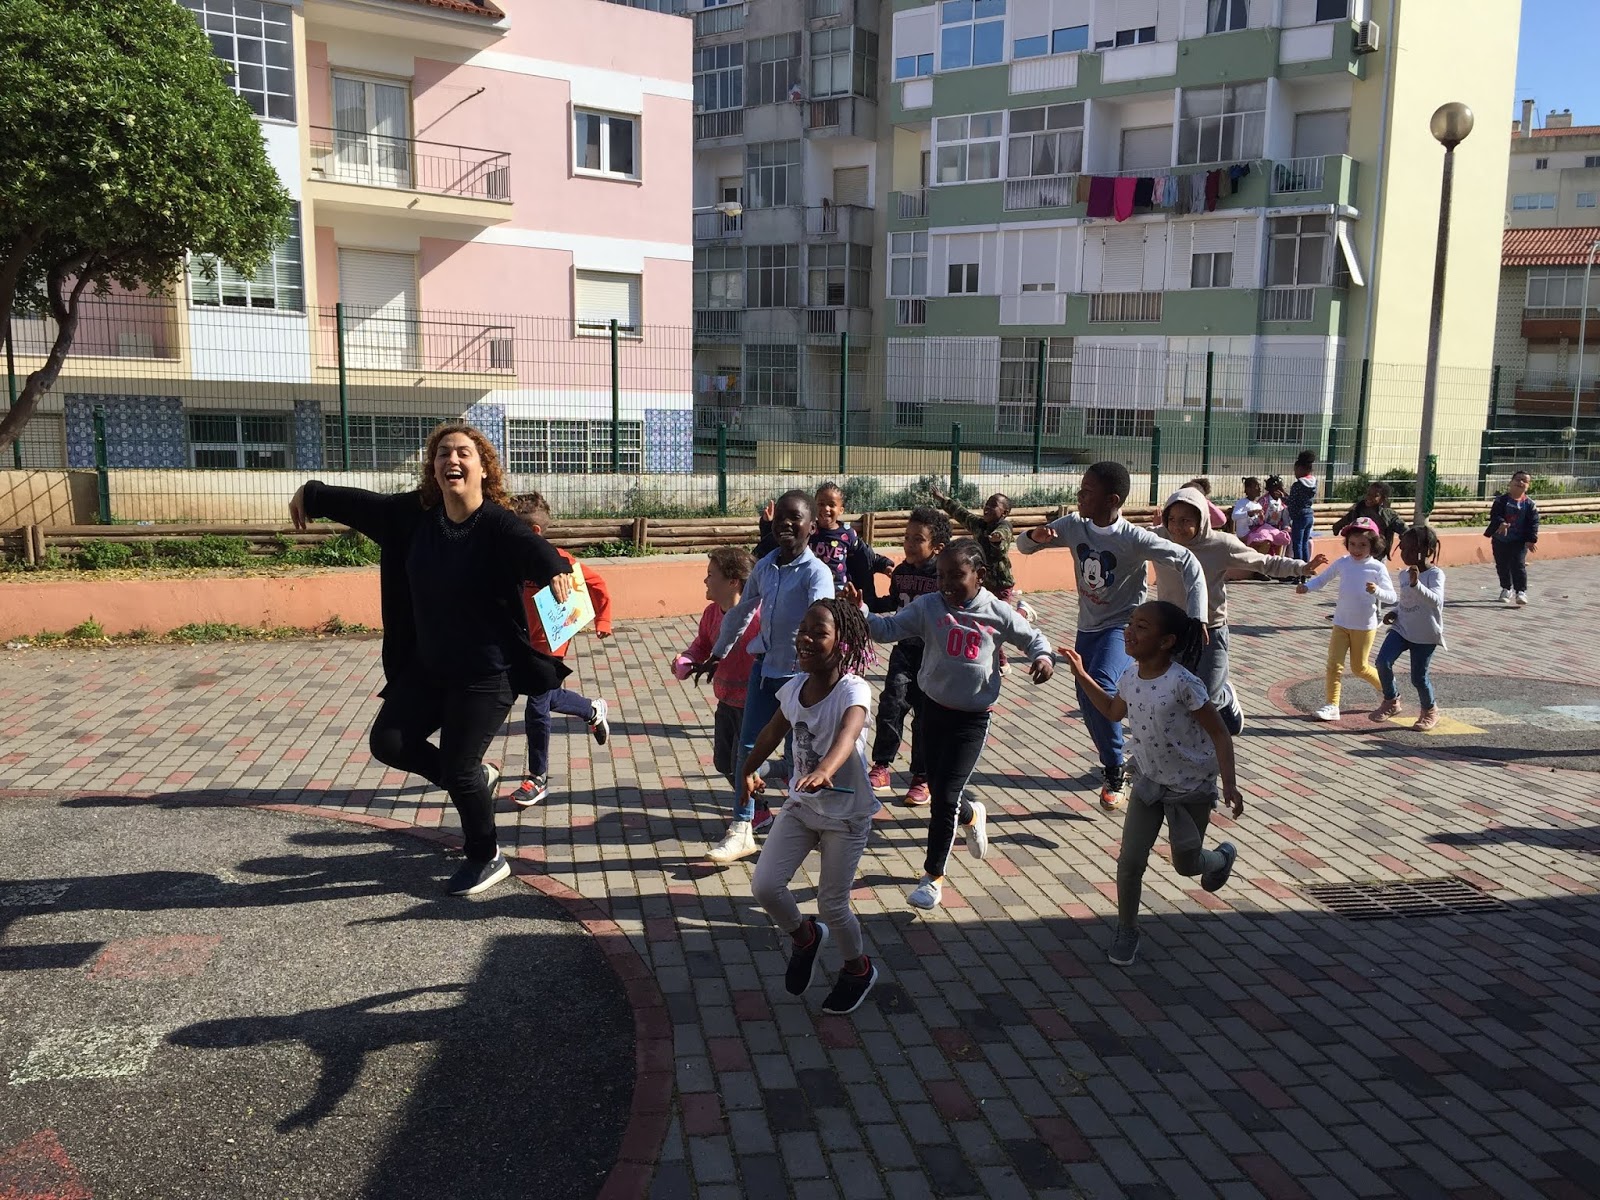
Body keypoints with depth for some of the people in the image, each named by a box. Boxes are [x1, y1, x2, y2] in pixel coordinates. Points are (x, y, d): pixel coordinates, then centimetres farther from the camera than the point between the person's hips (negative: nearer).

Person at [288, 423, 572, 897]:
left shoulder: (498, 524, -21)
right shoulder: (415, 513, -3)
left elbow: (532, 548, -41)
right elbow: (363, 503, 14)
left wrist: (555, 569, -63)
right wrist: (312, 494, 25)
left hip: (488, 673, -7)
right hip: (427, 666, 7)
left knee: (457, 770, -3)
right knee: (388, 743, 5)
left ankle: (487, 859, 24)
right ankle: (476, 779, 29)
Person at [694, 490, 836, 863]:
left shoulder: (815, 572, -15)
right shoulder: (764, 567, 4)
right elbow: (741, 612, 17)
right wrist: (717, 656, 23)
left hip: (799, 674, -6)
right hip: (765, 667, 6)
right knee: (748, 747, 6)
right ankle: (742, 831, 15)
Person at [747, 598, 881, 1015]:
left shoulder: (853, 691, -24)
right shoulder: (794, 687, -6)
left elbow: (848, 735, -46)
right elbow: (772, 734, 13)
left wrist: (824, 770, -65)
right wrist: (747, 772, 23)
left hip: (846, 814, -5)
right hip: (801, 804, 5)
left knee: (832, 905, 3)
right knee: (765, 885, -4)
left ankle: (858, 969, 35)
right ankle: (806, 937, 28)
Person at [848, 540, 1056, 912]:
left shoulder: (998, 613, -5)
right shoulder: (928, 606, -5)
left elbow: (1032, 637, 10)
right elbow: (888, 629, -12)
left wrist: (1043, 657, -11)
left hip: (972, 717, -2)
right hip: (934, 709, 3)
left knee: (945, 796, -5)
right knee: (939, 792, 14)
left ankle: (933, 877, 10)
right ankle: (971, 815, 51)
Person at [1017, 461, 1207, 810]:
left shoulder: (1134, 538, -22)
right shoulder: (1074, 526, -7)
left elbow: (1188, 563, -21)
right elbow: (1024, 547, 4)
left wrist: (1196, 618, -29)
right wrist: (1036, 536, -21)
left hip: (1122, 627, -6)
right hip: (1087, 627, 6)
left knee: (1100, 689, -30)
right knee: (1087, 702, 13)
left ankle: (1115, 773, -10)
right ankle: (1112, 763, 40)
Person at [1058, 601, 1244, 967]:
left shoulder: (1183, 683, -28)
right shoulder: (1130, 676, -9)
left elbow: (1219, 735, -19)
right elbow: (1113, 711, 14)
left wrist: (1229, 784, -26)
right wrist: (1081, 675, 9)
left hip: (1193, 789, -4)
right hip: (1149, 782, 4)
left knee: (1185, 864, 12)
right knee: (1130, 861, -2)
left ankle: (1224, 855, 47)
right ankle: (1127, 931, 19)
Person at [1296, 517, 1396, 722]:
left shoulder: (1377, 567, -11)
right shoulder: (1342, 563, -2)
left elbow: (1391, 597, -13)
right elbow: (1322, 580, 7)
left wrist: (1377, 591, -34)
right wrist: (1306, 586, -13)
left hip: (1365, 626, -3)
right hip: (1341, 624, 3)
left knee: (1359, 668, 8)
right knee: (1334, 664, -5)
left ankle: (1385, 686, 37)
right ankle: (1332, 705, -1)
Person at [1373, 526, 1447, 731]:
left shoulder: (1435, 574, -15)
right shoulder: (1404, 575, 5)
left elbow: (1436, 600, -33)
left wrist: (1416, 584, -47)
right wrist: (1394, 613, 3)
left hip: (1425, 635, -5)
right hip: (1402, 628, 5)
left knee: (1418, 677, 1)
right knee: (1383, 661, -16)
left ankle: (1430, 710, 30)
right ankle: (1391, 701, 6)